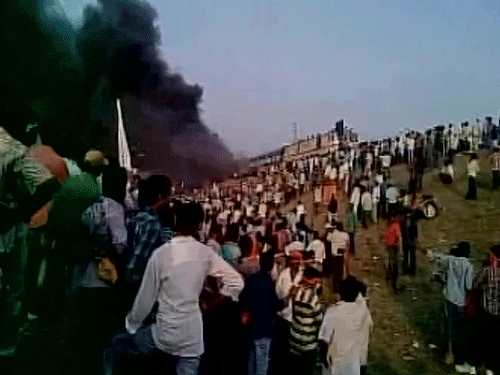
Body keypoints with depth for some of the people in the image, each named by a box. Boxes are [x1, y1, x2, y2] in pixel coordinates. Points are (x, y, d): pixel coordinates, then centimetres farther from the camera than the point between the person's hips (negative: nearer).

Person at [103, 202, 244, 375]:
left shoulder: (161, 253, -12)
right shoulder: (206, 254, -3)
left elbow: (146, 297, -5)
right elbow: (236, 282, -4)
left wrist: (131, 325, 12)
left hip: (165, 334, -3)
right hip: (193, 338, 3)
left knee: (114, 345, 22)